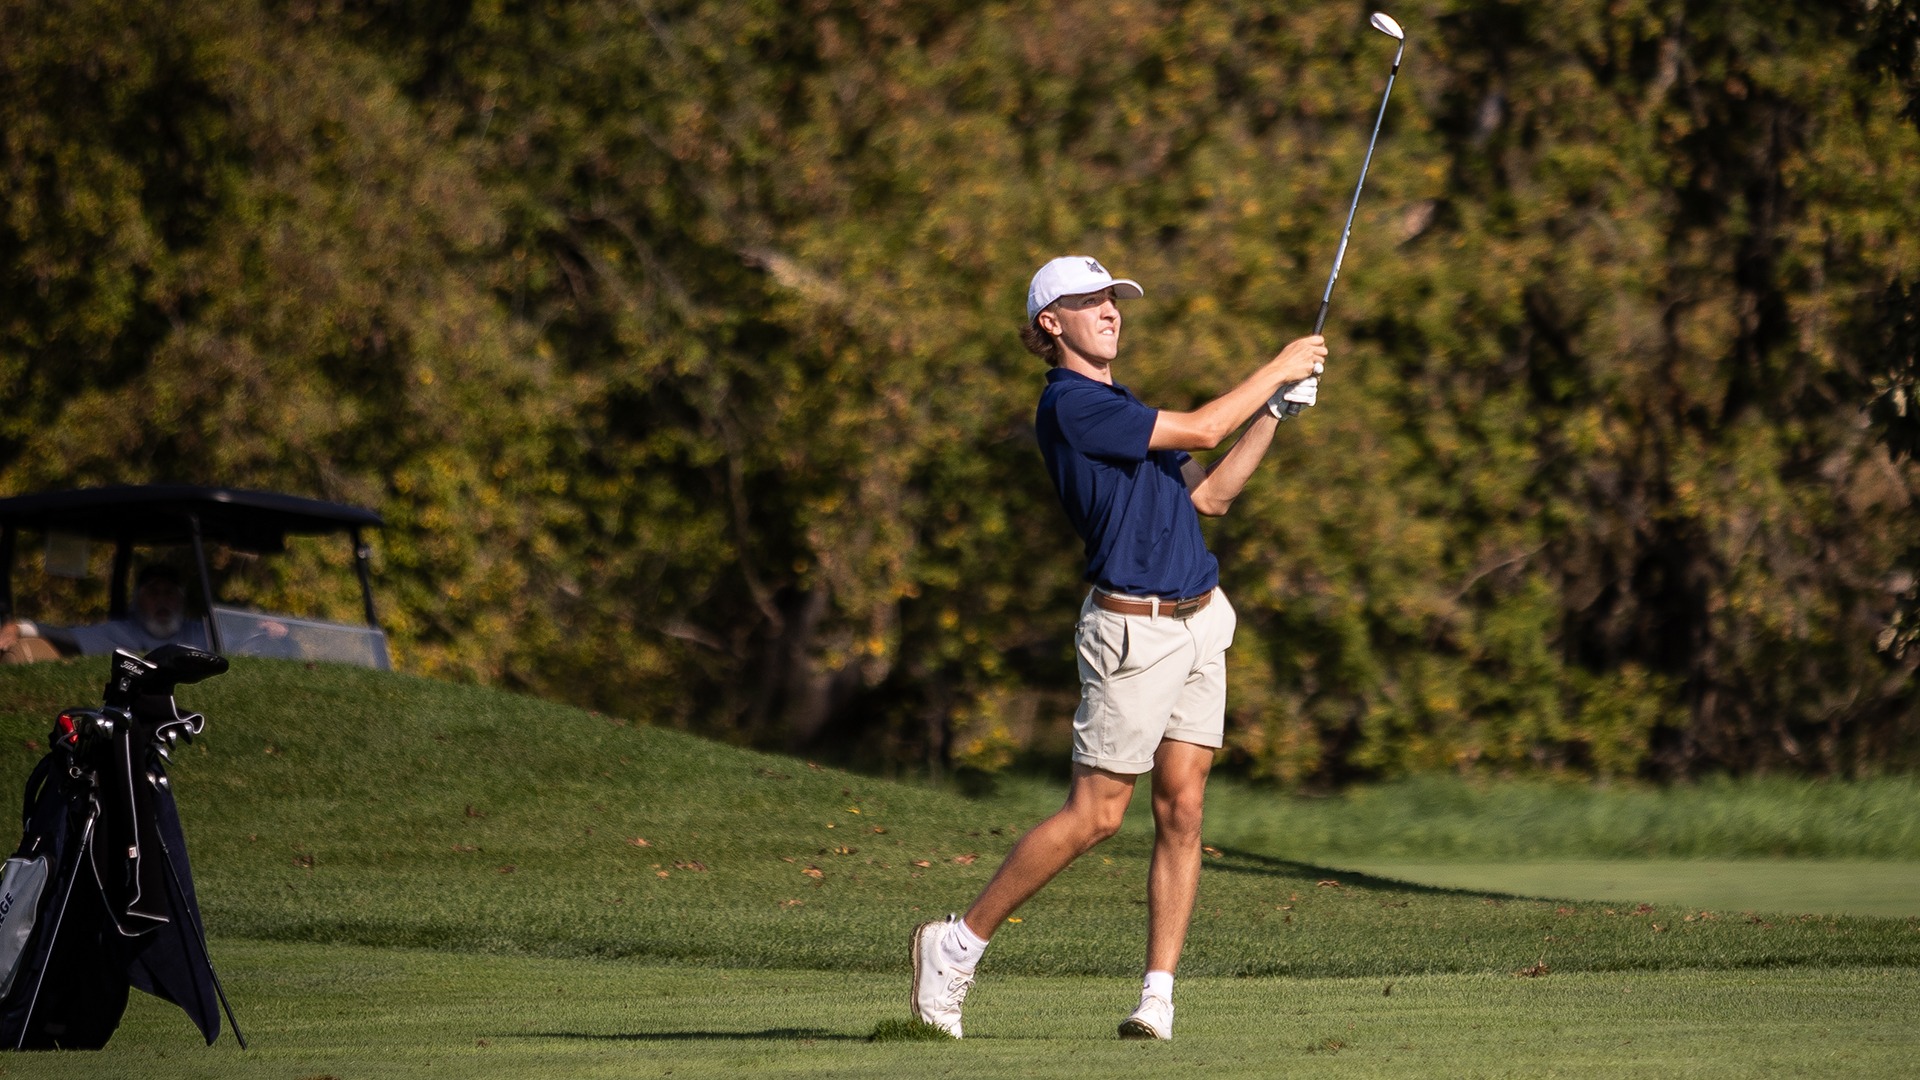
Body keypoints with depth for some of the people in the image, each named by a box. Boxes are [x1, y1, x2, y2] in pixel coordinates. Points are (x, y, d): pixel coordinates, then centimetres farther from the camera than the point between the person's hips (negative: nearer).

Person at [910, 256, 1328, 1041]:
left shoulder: (1116, 409, 18)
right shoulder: (1069, 403, -12)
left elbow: (1210, 495, 20)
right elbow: (1201, 428, -15)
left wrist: (1273, 413, 13)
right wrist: (1277, 370, -3)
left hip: (1197, 622, 9)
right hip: (1134, 629, -9)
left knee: (1182, 808, 1)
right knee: (1094, 813, -7)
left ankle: (1159, 996, 0)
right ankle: (956, 945, 4)